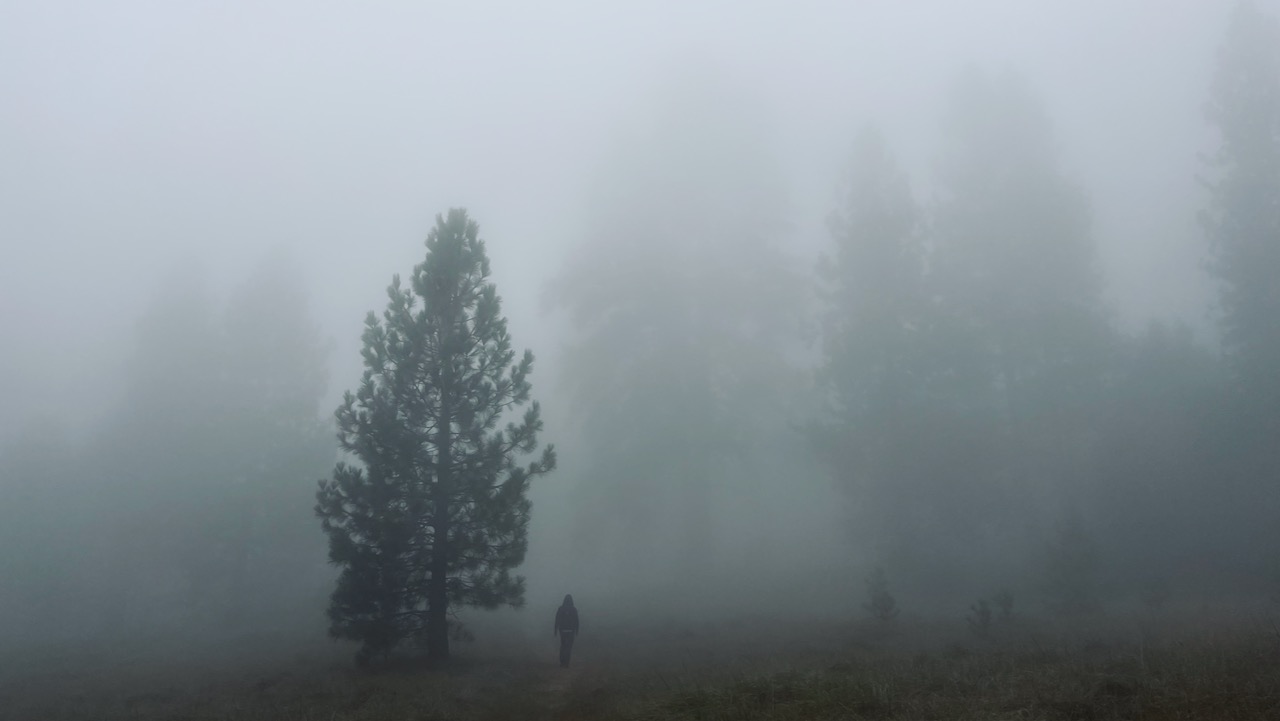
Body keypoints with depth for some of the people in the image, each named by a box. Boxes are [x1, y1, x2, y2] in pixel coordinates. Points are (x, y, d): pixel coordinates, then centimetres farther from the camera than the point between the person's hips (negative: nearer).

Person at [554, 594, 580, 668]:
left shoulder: (560, 609, -6)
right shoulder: (574, 610, -8)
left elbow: (557, 620, -5)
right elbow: (576, 621, -4)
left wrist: (556, 630, 2)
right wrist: (577, 631, 5)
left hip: (562, 630, 1)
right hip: (571, 631, -1)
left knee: (563, 646, 17)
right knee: (569, 647, 4)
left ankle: (562, 662, 14)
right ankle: (566, 663, -2)